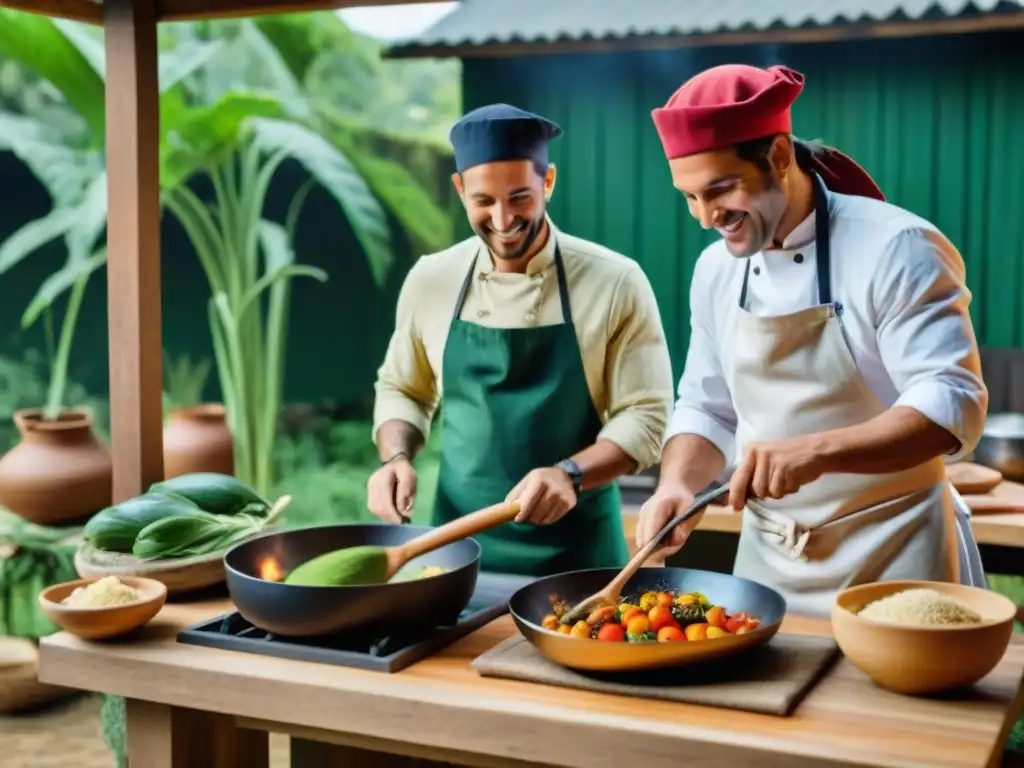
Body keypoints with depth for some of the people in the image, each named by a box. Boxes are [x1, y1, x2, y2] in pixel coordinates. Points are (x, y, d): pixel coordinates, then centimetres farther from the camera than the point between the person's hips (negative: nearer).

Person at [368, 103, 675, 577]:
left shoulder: (615, 283, -9)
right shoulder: (431, 280, 0)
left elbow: (646, 415, -9)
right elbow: (401, 390, 14)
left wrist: (570, 474, -24)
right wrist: (397, 459, -5)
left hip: (575, 550, -2)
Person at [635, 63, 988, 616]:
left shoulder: (896, 249, -16)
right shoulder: (716, 269, 3)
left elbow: (953, 404, -22)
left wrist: (816, 452, -34)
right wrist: (677, 485, -10)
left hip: (891, 559, -5)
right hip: (768, 559, 5)